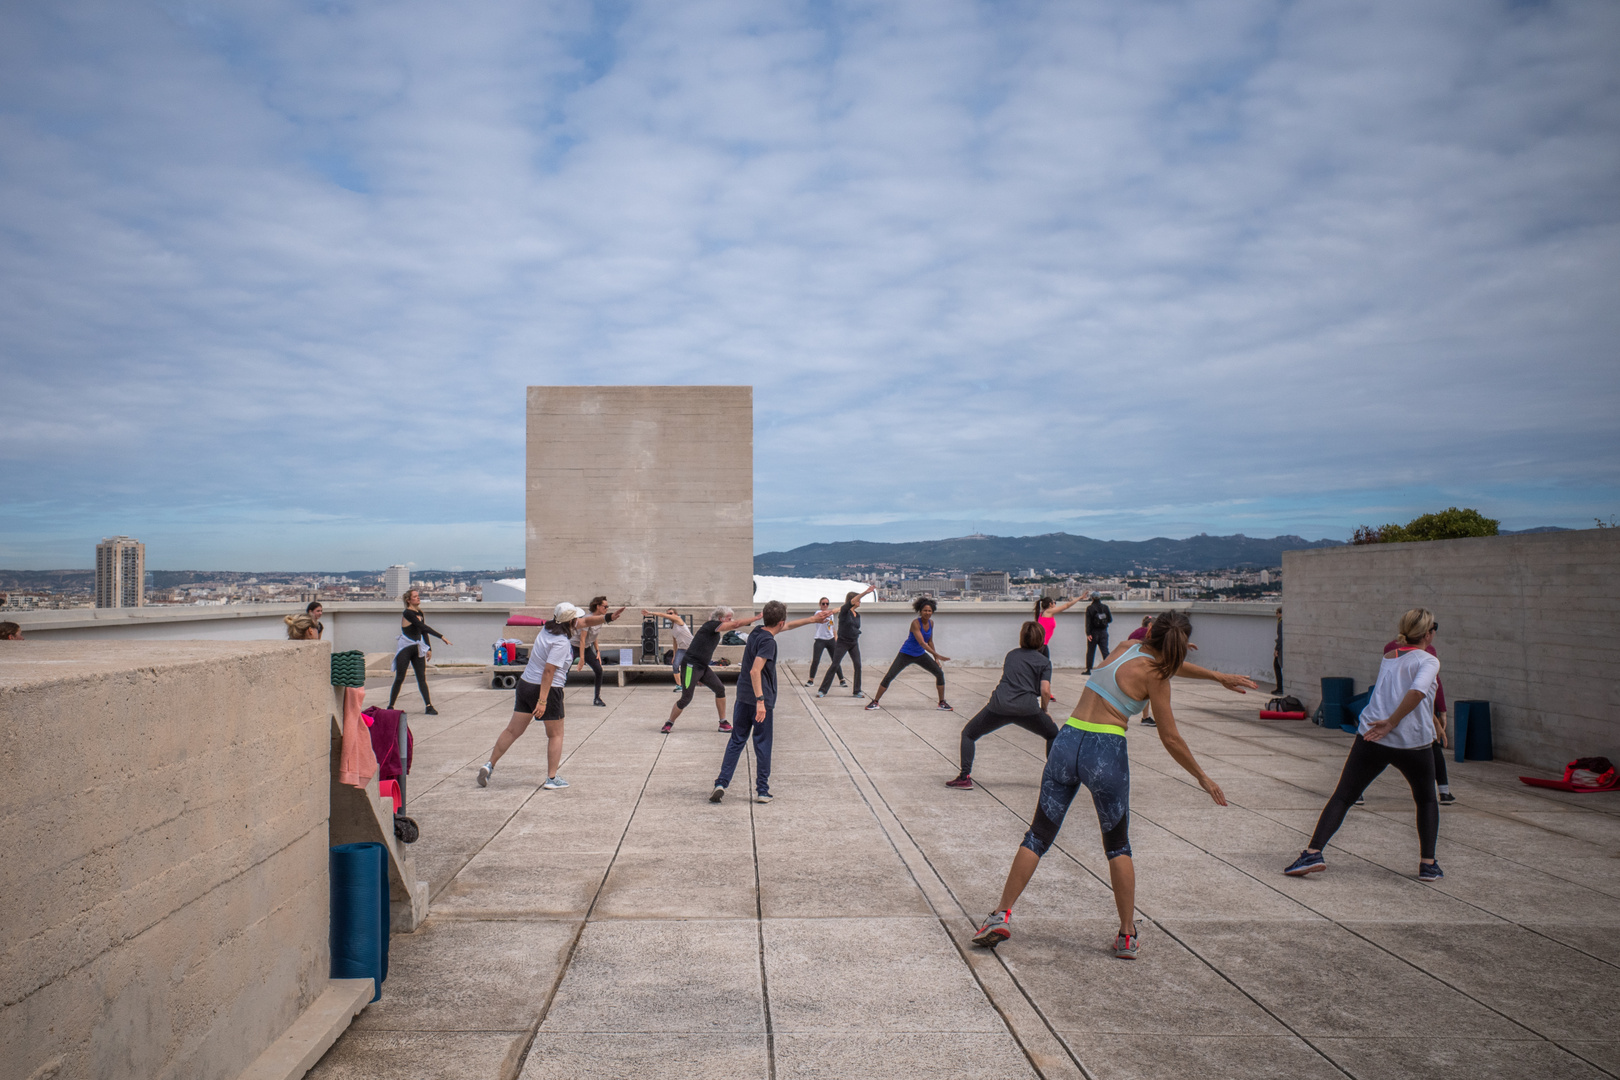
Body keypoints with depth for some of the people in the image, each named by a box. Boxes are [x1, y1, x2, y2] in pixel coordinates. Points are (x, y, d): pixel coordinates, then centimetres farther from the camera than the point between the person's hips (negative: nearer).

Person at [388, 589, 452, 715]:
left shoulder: (420, 614, 10)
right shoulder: (407, 613, -15)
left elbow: (424, 632, 17)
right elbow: (423, 627, -24)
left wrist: (429, 648, 8)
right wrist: (441, 637, -27)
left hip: (417, 649, 6)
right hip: (405, 649, -6)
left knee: (422, 678, 1)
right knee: (399, 678, -1)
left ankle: (429, 706, -2)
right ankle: (390, 706, 10)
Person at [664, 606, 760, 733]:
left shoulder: (715, 632, 13)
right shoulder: (711, 625, -14)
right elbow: (736, 624, -21)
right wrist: (757, 617, -19)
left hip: (702, 667, 9)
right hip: (691, 666, -9)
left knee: (720, 689, 1)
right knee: (686, 698, -7)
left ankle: (723, 723, 8)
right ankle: (669, 723, 12)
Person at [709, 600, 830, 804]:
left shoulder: (758, 631, 9)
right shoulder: (768, 641, -17)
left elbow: (787, 627, 25)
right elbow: (755, 671, -27)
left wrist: (812, 619, 33)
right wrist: (760, 700, -31)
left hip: (742, 697, 7)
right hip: (760, 700, -7)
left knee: (736, 741, 10)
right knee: (763, 745, 3)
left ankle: (721, 783, 1)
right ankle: (762, 791, 9)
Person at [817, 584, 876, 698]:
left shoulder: (857, 614, 10)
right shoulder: (844, 611, -11)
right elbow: (852, 601, -29)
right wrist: (866, 592, -39)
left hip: (854, 643, 6)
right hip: (842, 642, -6)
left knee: (858, 665, -3)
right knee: (835, 666, -7)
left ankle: (857, 692, 6)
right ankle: (822, 690, 0)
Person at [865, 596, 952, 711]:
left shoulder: (931, 623, -2)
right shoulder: (915, 623, -23)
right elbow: (922, 642, -31)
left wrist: (935, 658, 10)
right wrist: (937, 655, -34)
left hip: (920, 655, 6)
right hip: (906, 654, -6)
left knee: (940, 673, -2)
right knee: (889, 677, -12)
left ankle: (942, 703, 10)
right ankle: (875, 702, 1)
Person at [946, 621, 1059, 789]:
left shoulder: (1011, 655, 24)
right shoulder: (1044, 661, 12)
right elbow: (1045, 691, 0)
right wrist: (1044, 710, 17)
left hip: (999, 705, 2)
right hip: (1027, 707, -1)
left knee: (968, 734, 17)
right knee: (1053, 735, 24)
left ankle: (964, 777, 4)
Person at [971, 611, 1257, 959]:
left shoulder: (1129, 647, 14)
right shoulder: (1154, 675, -4)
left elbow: (1171, 665, 33)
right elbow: (1171, 739, 0)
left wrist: (1219, 677, 41)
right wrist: (1202, 777, 12)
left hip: (1067, 742, 5)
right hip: (1106, 753, -5)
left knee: (1039, 836, 10)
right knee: (1118, 847, 14)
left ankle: (1001, 916, 6)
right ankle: (1126, 936, 17)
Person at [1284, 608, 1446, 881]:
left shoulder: (1388, 657, 15)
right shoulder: (1428, 661, -2)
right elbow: (1418, 690, -21)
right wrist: (1392, 722, -18)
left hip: (1372, 738, 3)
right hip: (1413, 743, -3)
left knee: (1342, 797, 3)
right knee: (1426, 801, 22)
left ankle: (1313, 852, -12)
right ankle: (1428, 864, 18)